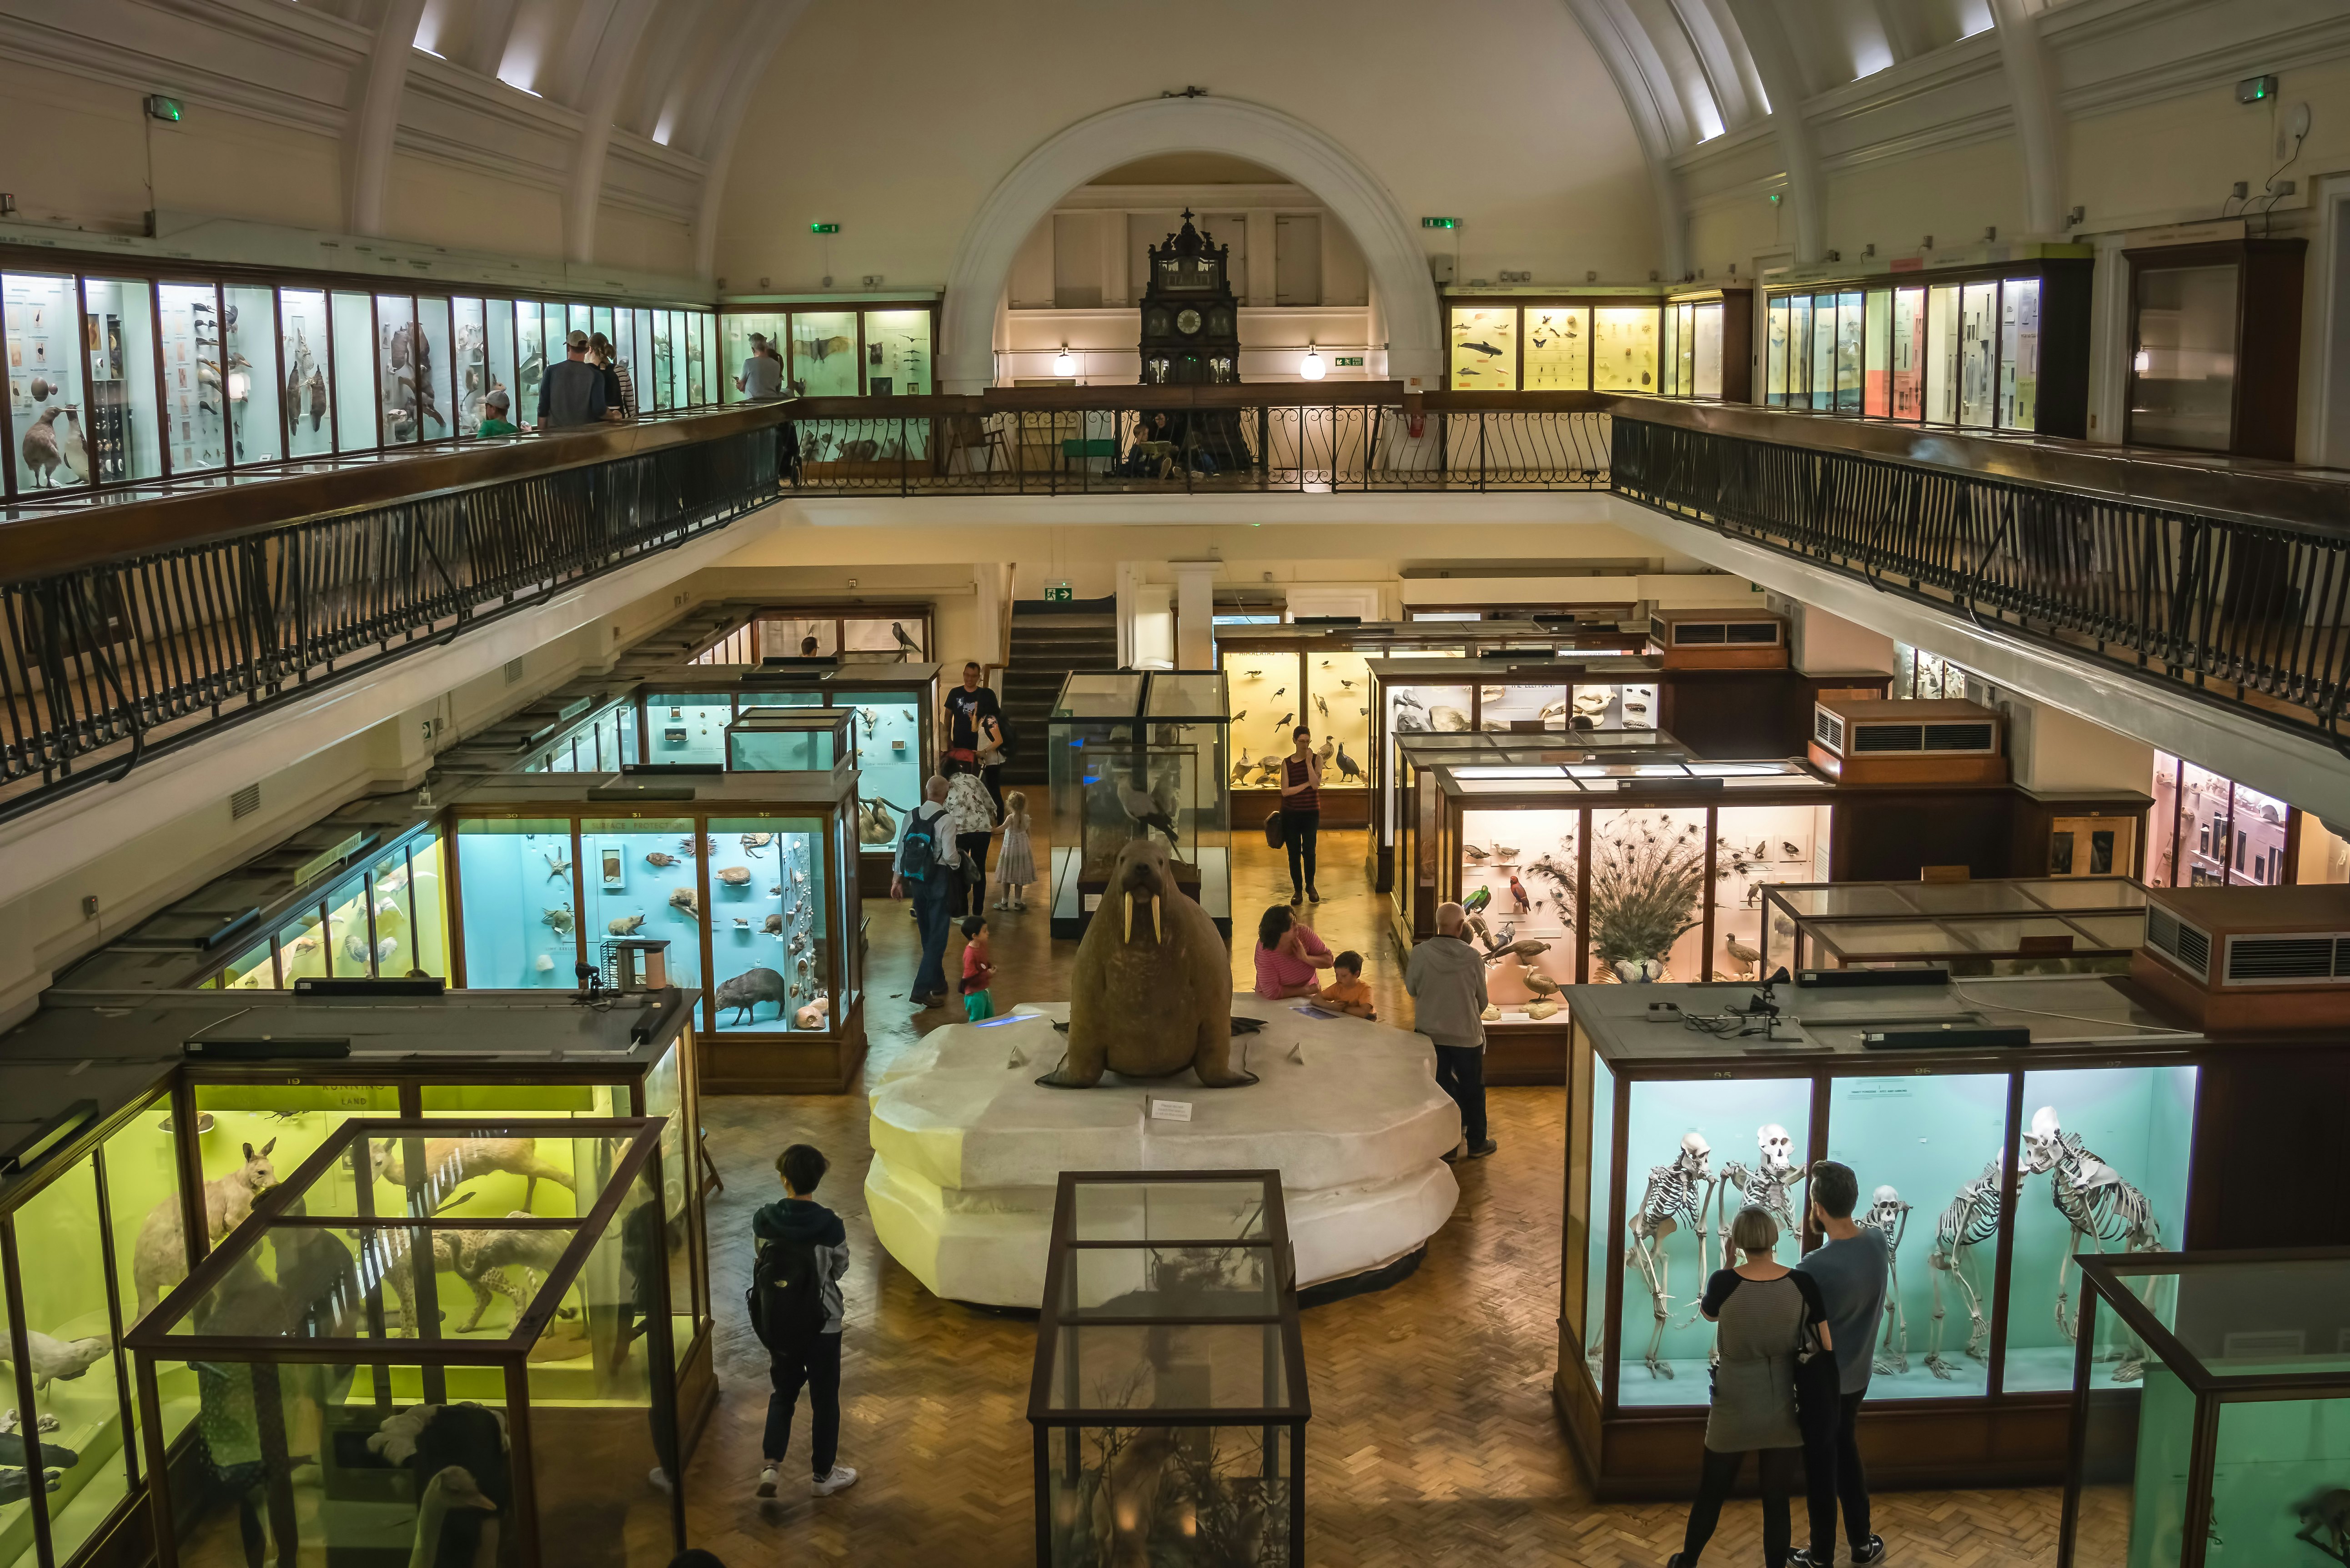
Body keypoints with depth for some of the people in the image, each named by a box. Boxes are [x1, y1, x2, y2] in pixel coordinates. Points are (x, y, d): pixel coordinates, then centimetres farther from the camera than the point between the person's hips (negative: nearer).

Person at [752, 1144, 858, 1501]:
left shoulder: (764, 1221, -13)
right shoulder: (831, 1225, -20)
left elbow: (764, 1264, 2)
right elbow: (840, 1269, -4)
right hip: (822, 1324, -3)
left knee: (783, 1393, 22)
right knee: (824, 1399, 13)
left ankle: (771, 1465, 10)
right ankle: (823, 1475, 24)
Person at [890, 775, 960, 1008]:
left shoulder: (911, 816, 0)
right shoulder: (945, 820, -17)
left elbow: (901, 849, 3)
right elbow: (950, 857, -20)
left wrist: (897, 879, 12)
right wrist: (957, 866, 3)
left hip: (917, 881, 6)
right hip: (939, 881, -6)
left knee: (927, 934, 18)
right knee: (937, 936, -1)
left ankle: (938, 983, 32)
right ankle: (921, 990, -8)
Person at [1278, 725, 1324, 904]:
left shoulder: (1316, 760, -1)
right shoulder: (1287, 763, 0)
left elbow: (1316, 784, -16)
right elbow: (1285, 791, -8)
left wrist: (1309, 762, -19)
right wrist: (1307, 784, -12)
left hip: (1311, 813, -1)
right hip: (1291, 813, 1)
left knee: (1309, 851, -1)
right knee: (1294, 852, 4)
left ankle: (1310, 886, 20)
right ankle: (1298, 889, 16)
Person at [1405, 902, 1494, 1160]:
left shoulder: (1420, 953, -14)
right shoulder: (1472, 957, -16)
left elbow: (1411, 990, 1)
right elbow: (1482, 998, -3)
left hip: (1430, 1032, 1)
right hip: (1467, 1035, -1)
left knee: (1439, 1089, 14)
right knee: (1472, 1089, 17)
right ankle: (1476, 1143, 29)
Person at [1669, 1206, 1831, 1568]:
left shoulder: (1724, 1283, -18)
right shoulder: (1802, 1284, -14)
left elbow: (1708, 1314, 6)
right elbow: (1827, 1348, -7)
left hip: (1735, 1410, -1)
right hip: (1782, 1412, 1)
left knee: (1711, 1492, 18)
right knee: (1776, 1499, 13)